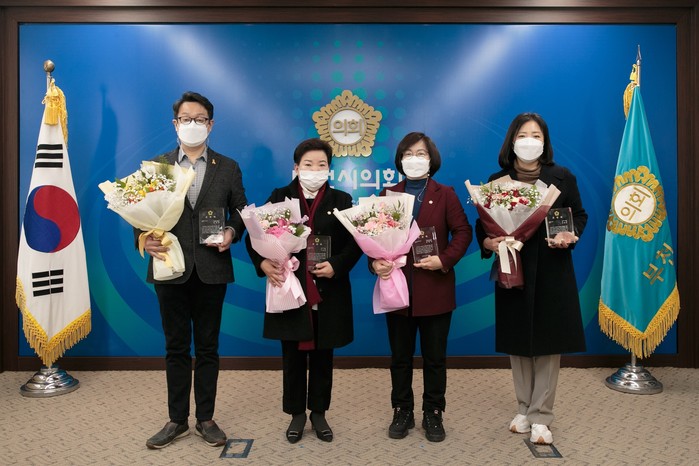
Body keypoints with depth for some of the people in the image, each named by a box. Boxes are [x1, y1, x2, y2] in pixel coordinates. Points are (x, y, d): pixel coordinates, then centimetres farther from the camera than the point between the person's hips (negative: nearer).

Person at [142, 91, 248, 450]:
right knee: (176, 348, 11)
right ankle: (177, 420, 26)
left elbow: (240, 211, 6)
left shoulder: (228, 168, 5)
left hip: (211, 269, 0)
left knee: (207, 347, 10)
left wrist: (232, 231, -13)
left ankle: (205, 419, 24)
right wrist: (146, 239, -13)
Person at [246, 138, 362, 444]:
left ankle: (319, 413, 29)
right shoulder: (279, 197, 4)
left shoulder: (341, 200, 4)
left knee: (322, 356, 12)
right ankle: (296, 414, 27)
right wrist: (263, 263, -20)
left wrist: (336, 266, -17)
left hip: (327, 293, 0)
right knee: (292, 356, 10)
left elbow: (354, 243, 0)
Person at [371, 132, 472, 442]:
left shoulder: (445, 195, 4)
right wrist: (375, 262, -14)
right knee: (400, 357, 12)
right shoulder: (387, 195, 8)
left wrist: (445, 259, -16)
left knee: (434, 357, 10)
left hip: (435, 289, -1)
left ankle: (433, 414, 25)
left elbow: (463, 232, -1)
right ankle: (402, 412, 27)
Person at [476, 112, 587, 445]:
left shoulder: (562, 177, 2)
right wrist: (488, 242, -18)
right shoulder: (497, 181, 2)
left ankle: (541, 416, 16)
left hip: (552, 270, -1)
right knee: (518, 343, 9)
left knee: (548, 343, 3)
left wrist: (570, 236, -12)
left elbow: (580, 215, 8)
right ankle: (524, 409, 26)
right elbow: (482, 223, 2)